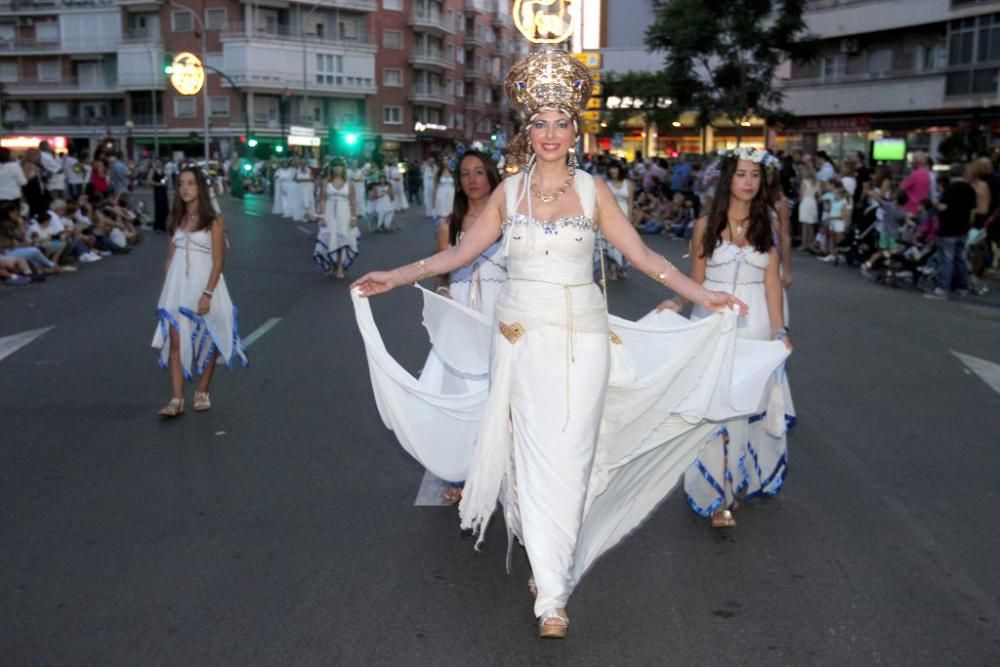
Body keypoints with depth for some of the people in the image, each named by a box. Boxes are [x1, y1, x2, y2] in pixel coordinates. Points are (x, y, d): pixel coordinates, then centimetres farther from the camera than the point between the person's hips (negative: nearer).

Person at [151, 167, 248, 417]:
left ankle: (202, 393, 23)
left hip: (204, 284, -4)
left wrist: (207, 294, -18)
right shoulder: (176, 219, 8)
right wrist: (166, 290, 9)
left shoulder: (213, 221, -7)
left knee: (207, 341, 8)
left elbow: (218, 262, -10)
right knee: (176, 341, -4)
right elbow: (170, 256, 13)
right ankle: (177, 400, -3)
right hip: (178, 286, 4)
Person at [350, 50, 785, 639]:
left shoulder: (593, 190, 3)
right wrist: (394, 278, 6)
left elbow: (642, 255, 4)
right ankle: (552, 592, 9)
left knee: (570, 460, -1)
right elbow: (461, 253, 9)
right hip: (523, 339, 1)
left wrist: (703, 296, 2)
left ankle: (552, 580, 12)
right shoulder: (509, 191, 6)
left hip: (582, 339, 0)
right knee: (535, 459, 0)